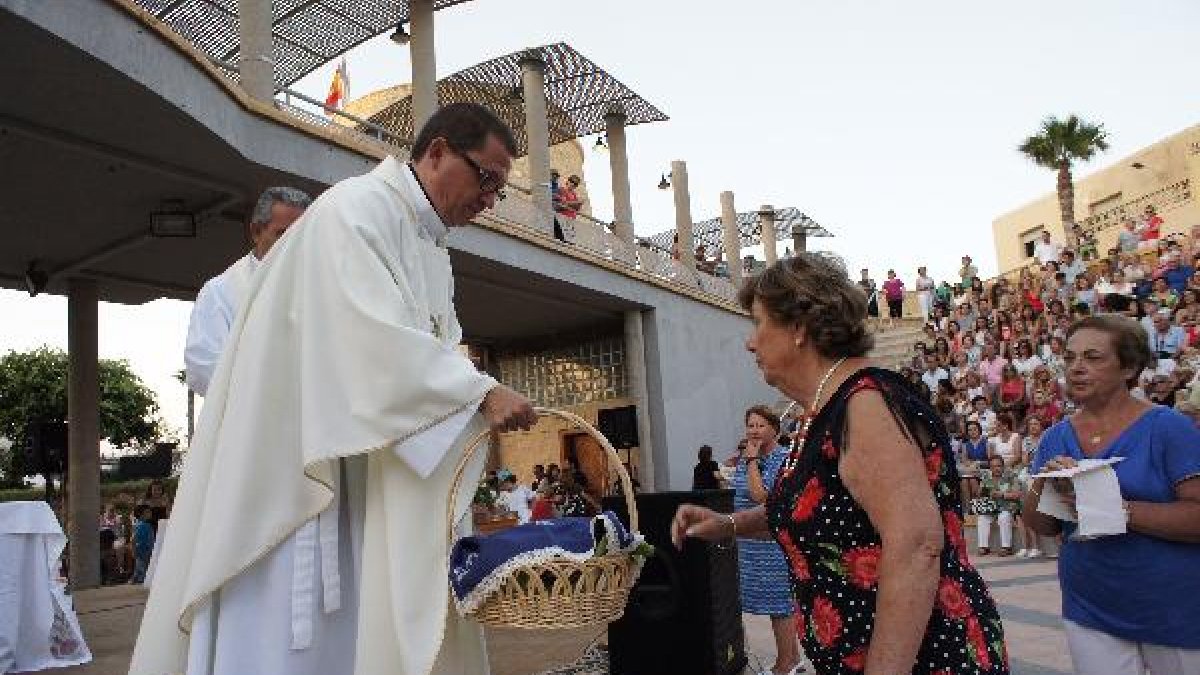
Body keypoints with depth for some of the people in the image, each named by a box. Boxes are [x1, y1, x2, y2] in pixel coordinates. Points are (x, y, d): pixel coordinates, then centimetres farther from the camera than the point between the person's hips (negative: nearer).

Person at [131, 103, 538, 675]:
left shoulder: (432, 250, 16)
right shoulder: (353, 211, -13)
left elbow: (439, 353, 14)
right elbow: (375, 337, -26)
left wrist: (487, 410, -1)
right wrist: (481, 392, -27)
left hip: (375, 474, 9)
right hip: (296, 455, -9)